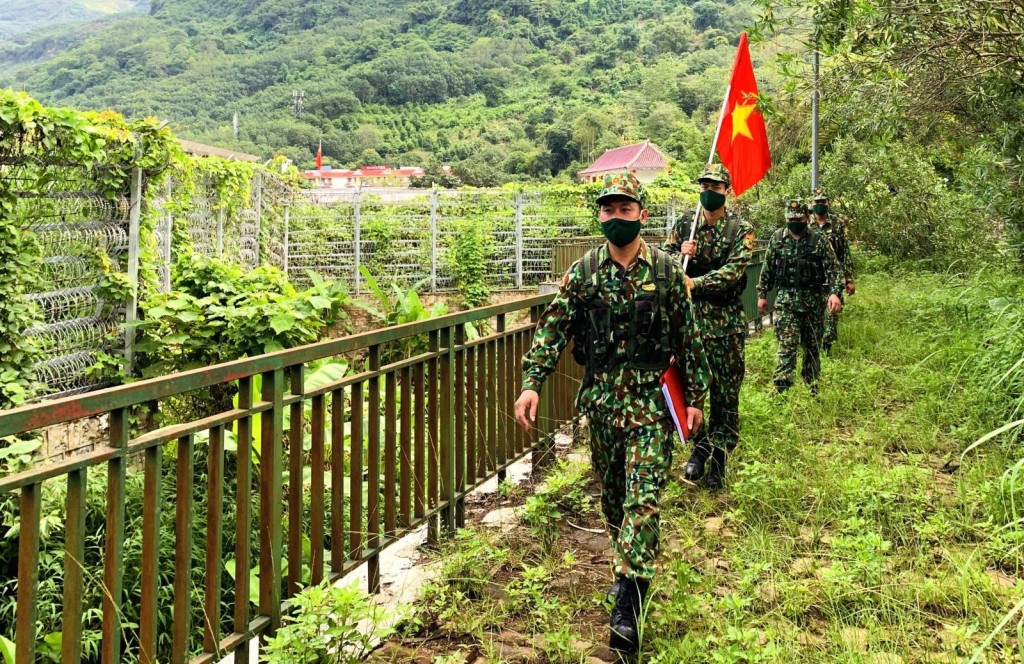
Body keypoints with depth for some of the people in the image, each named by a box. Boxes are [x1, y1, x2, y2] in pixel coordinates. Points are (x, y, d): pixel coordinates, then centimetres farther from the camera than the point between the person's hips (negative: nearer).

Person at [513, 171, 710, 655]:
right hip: (600, 397, 3)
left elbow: (688, 338, 3)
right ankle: (629, 567, 36)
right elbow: (553, 328, -3)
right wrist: (531, 382, -15)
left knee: (643, 496, -9)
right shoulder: (582, 272, 1)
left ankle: (628, 606, -8)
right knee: (612, 493, 14)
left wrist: (695, 397, 1)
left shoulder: (666, 271, -1)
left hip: (650, 397, -2)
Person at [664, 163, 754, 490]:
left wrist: (694, 283, -25)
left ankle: (718, 458, 16)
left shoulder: (741, 229, -3)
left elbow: (733, 271, -15)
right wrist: (680, 254, -13)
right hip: (688, 317, 2)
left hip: (726, 322, -2)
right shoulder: (684, 224, 6)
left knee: (725, 394, 4)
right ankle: (700, 447, 19)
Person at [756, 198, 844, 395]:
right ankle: (782, 390, -10)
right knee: (787, 346, -9)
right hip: (786, 301, 0)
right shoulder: (777, 238, 1)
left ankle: (811, 385, 27)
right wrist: (762, 294, 9)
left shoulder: (819, 240, -5)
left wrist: (835, 292, -24)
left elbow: (834, 269, -9)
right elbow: (767, 270, 10)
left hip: (814, 301, 0)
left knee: (812, 346, 12)